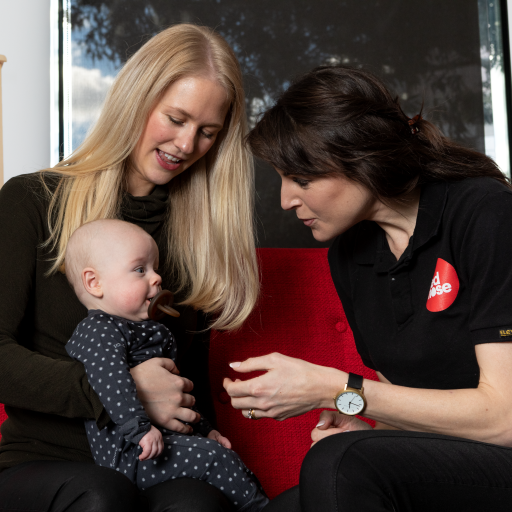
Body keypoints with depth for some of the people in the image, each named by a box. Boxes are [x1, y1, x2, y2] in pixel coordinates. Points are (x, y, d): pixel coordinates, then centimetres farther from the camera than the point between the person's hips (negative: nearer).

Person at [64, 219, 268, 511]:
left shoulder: (146, 331, 23)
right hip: (125, 454, -10)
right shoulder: (99, 332, -9)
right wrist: (139, 427, -35)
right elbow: (111, 382, -26)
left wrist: (203, 429, 29)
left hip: (168, 436, 10)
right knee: (210, 456, -19)